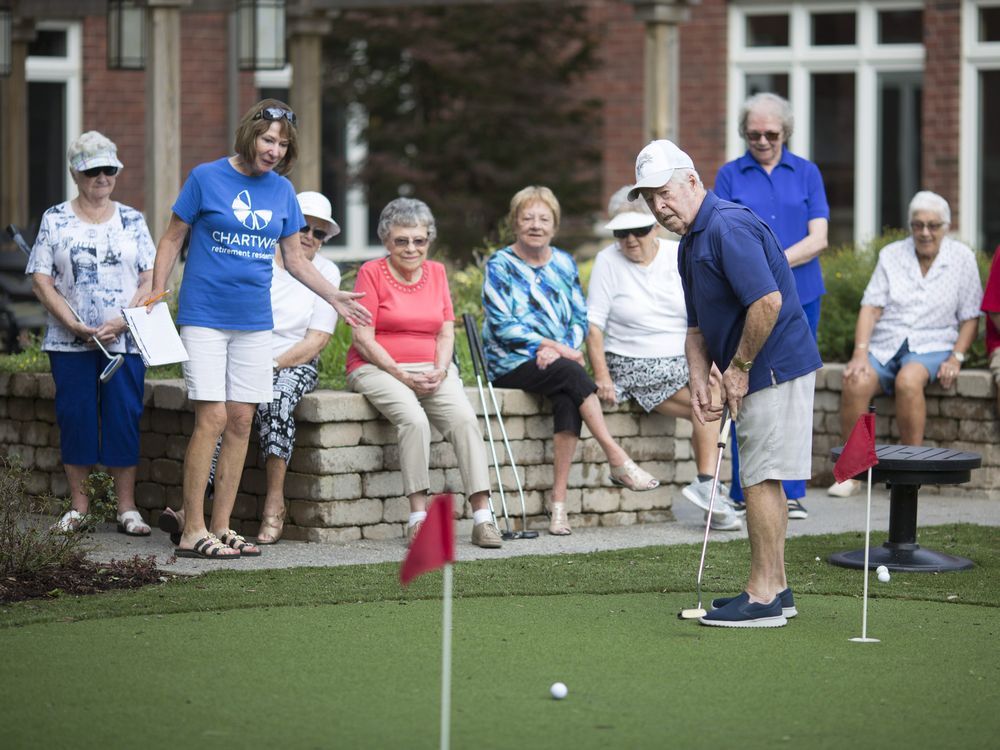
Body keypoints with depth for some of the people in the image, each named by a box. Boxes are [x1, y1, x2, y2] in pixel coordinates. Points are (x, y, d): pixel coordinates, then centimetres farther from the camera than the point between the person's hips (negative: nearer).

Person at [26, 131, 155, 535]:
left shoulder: (133, 221, 8)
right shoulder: (55, 220, 5)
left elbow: (150, 279, 4)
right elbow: (41, 279, 0)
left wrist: (123, 321, -12)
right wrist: (73, 324, -12)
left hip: (125, 341, 0)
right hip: (70, 342, 0)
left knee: (124, 417, -3)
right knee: (75, 416, 1)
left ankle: (127, 508, 2)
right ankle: (77, 505, 10)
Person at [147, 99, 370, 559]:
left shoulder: (282, 191, 10)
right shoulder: (206, 178, -3)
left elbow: (295, 260, 18)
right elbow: (172, 239, 2)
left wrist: (335, 297, 10)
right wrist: (157, 293, -7)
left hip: (254, 322, 5)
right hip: (205, 315, -5)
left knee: (241, 421, 3)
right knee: (212, 418, -12)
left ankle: (220, 527, 10)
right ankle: (192, 532, -8)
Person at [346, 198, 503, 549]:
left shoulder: (437, 272, 14)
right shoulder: (372, 272, -2)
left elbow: (446, 332, 13)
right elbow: (363, 339, -7)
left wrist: (440, 371, -7)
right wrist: (402, 376, -15)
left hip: (431, 370, 4)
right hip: (379, 368, -4)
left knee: (464, 418, -24)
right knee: (414, 419, -33)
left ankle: (482, 516, -27)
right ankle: (418, 516, -30)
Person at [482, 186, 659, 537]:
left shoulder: (564, 264, 15)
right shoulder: (500, 266, 0)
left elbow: (580, 319, 11)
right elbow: (502, 326, -9)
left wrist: (558, 350, -11)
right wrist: (559, 349, -16)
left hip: (555, 363, 4)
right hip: (511, 365, -4)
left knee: (568, 399, -31)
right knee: (571, 374, -33)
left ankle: (559, 500, -32)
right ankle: (618, 461, -32)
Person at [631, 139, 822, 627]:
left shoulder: (728, 227, -19)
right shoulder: (691, 244, 15)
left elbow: (768, 302, -28)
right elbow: (698, 326, 20)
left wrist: (739, 367, -18)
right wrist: (699, 381, 5)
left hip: (774, 367, -11)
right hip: (760, 373, 11)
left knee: (761, 478, -9)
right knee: (763, 479, 14)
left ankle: (762, 598, -6)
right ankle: (774, 589, 20)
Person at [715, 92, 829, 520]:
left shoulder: (806, 173, 9)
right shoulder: (730, 176, 7)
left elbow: (818, 239, 1)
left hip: (799, 297, 1)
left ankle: (791, 494, 6)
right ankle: (745, 493, 4)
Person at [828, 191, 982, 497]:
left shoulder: (961, 258, 6)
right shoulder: (892, 255, 11)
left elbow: (970, 317, 5)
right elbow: (871, 307, 3)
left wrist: (956, 358, -9)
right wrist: (860, 352, -11)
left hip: (931, 347, -2)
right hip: (884, 346, 2)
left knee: (908, 380, -37)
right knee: (857, 382, -30)